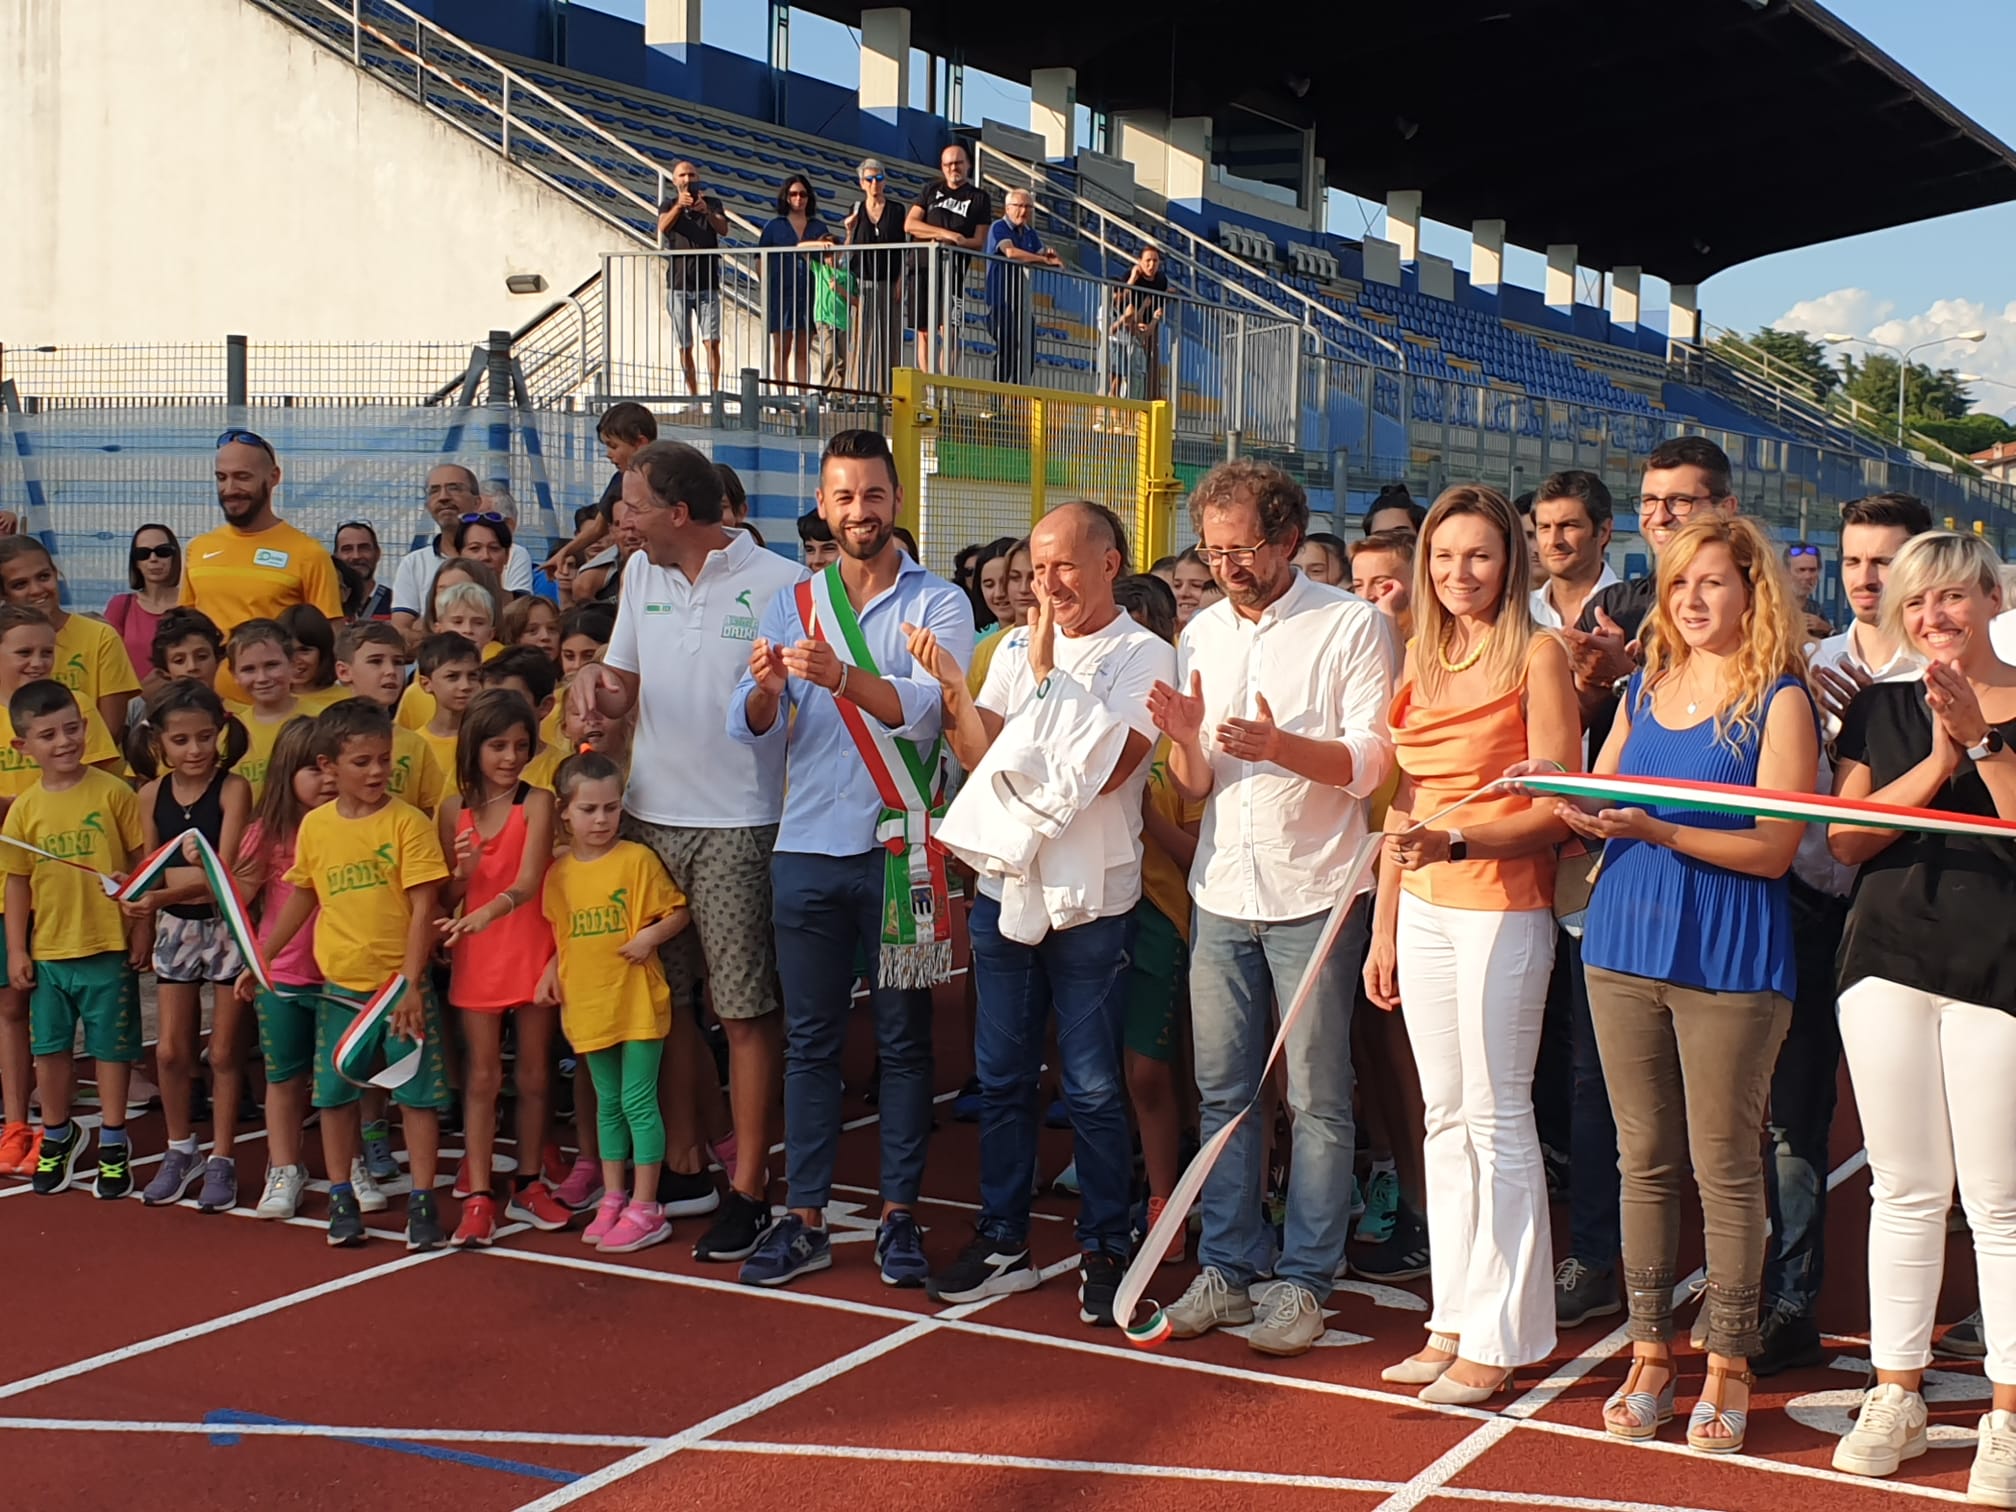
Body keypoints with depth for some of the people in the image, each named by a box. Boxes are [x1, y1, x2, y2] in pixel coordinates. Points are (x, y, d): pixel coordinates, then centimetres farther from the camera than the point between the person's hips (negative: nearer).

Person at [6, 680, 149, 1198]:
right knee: (49, 1048, 13)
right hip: (47, 950, 3)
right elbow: (17, 882, 5)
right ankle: (57, 1135, 32)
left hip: (109, 947, -3)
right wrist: (16, 950, 3)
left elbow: (143, 862, -2)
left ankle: (113, 1141, 21)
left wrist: (142, 927, -4)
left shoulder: (113, 793, -7)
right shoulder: (24, 809, 0)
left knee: (110, 1046, 7)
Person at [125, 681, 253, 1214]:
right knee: (170, 1050, 8)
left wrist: (162, 895, -34)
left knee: (224, 1052, 5)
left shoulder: (233, 788, -15)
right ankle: (180, 1151, 27)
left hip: (226, 925, -4)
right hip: (176, 928, 4)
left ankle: (221, 1159, 17)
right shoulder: (152, 795, -1)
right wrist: (144, 927, -2)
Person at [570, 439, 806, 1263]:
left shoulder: (778, 585, -8)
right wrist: (593, 680, -3)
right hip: (651, 816, 6)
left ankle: (748, 1186, 8)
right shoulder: (641, 574, 12)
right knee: (667, 998, 13)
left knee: (745, 1010, -1)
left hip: (738, 827, -6)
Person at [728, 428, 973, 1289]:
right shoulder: (789, 608, 9)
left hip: (897, 846, -3)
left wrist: (843, 676, -34)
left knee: (902, 1039, 5)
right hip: (807, 848, 3)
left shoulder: (938, 604, 0)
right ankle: (805, 1220, 14)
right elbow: (755, 730, 1)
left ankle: (899, 1216, 13)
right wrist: (765, 690, -22)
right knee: (810, 1040, 7)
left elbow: (925, 708, -17)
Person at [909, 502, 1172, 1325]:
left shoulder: (1144, 655, -5)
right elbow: (981, 758, 2)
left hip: (1090, 901, -5)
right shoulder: (1016, 645, 10)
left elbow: (1105, 770, -17)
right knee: (1001, 1077, 12)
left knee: (1093, 1088, 2)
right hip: (1005, 886, 5)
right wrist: (952, 686, -13)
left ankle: (1105, 1251, 14)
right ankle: (1002, 1242, 24)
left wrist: (1050, 674, -16)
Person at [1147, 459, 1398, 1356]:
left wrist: (1281, 746, -26)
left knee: (1317, 1102, 1)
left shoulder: (1351, 627, -4)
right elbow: (1195, 787, 11)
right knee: (1222, 1093, 9)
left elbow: (1372, 761, -11)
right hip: (1222, 893, 5)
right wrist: (1184, 741, -11)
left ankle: (1304, 1282, 11)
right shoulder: (1200, 636, 11)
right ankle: (1225, 1270, 19)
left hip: (1313, 895, -5)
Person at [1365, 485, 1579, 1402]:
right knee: (1444, 1117, 10)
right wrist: (1383, 928, 15)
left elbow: (1560, 808, -11)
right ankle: (1453, 1321, 19)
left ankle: (1499, 1337, 6)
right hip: (1422, 906, 7)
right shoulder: (1420, 658, 13)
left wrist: (1455, 842, -24)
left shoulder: (1536, 655, -7)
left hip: (1502, 905, -7)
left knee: (1496, 1118, -2)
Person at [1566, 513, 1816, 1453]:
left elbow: (1774, 849, -13)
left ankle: (1729, 1367, 14)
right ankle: (1649, 1352, 21)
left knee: (1724, 1166, 2)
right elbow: (1597, 805, 16)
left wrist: (1656, 829, -23)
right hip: (1625, 947, 5)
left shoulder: (1778, 701, -5)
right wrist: (1567, 800, -6)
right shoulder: (1644, 691, 11)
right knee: (1643, 1159, 11)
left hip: (1728, 959, -5)